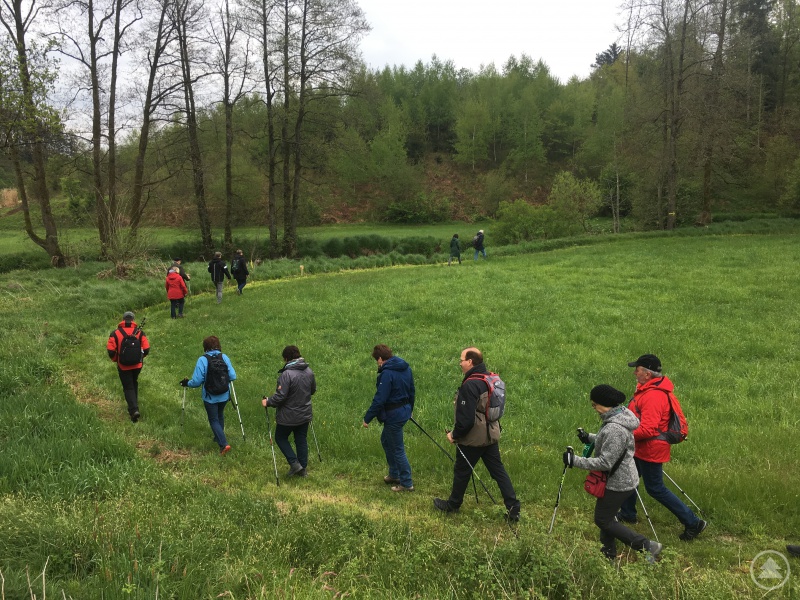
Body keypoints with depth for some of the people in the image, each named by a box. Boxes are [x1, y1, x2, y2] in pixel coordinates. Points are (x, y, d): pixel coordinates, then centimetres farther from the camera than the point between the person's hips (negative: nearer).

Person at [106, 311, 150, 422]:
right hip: (137, 365, 2)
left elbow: (110, 351, -13)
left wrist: (115, 359, 7)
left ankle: (134, 410, -12)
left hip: (123, 366, -2)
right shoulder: (139, 332, -3)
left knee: (128, 387, 4)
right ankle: (133, 406, 30)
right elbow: (146, 349, -7)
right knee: (134, 384, 23)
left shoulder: (115, 333, -8)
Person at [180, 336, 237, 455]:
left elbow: (197, 381, -19)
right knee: (220, 416, 27)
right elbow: (232, 376, -9)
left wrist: (187, 383, 2)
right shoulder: (225, 358, -10)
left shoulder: (202, 360, -18)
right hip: (224, 395, 4)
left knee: (214, 420, 10)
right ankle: (218, 437, 43)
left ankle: (223, 444, -1)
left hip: (210, 397, -4)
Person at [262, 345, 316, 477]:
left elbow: (280, 397, -25)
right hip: (305, 415, 6)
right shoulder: (309, 371, -1)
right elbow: (313, 390, 13)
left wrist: (267, 402, -8)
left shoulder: (286, 374, -24)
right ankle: (303, 468, 23)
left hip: (288, 417, -6)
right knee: (302, 440, 16)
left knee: (280, 438, 15)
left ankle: (294, 463, 6)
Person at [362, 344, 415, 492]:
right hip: (405, 411, 9)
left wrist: (367, 418, -14)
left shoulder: (387, 373, -23)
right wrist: (409, 409, 27)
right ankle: (394, 474, 35)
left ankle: (406, 483, 14)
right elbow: (411, 391, 13)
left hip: (393, 415, -9)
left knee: (397, 449, 4)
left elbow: (379, 399, -23)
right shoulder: (406, 368, 4)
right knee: (386, 440, 25)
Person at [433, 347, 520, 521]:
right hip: (491, 435, 8)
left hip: (473, 438, -8)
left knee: (461, 471, 12)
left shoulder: (470, 385, -25)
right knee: (498, 471, 12)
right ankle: (513, 509, 11)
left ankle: (453, 505, 31)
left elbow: (466, 418, -26)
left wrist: (455, 434, -10)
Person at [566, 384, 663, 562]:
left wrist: (575, 461, -25)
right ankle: (608, 554, 38)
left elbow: (605, 463, -29)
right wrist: (589, 437, 17)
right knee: (606, 516, 22)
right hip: (624, 479, 10)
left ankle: (647, 546, 8)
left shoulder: (614, 429, -31)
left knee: (603, 520, 5)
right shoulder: (620, 415, 1)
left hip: (617, 483, -10)